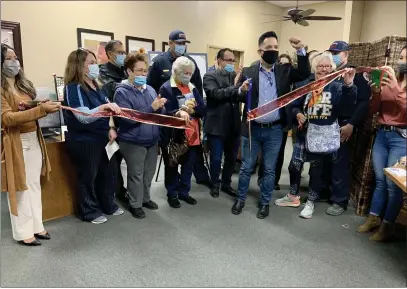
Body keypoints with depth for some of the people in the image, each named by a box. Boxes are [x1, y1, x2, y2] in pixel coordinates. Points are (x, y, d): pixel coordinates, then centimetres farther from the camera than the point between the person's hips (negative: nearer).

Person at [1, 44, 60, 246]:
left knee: (34, 185, 13)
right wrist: (41, 109, -31)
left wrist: (45, 107, -4)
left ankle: (37, 226, 25)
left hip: (34, 140, 7)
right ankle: (23, 232, 16)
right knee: (19, 189, 3)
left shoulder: (24, 85, 13)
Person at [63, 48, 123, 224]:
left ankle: (108, 205, 34)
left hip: (101, 138, 8)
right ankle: (89, 211, 24)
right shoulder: (73, 88, -16)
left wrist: (111, 128, 0)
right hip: (83, 141, -8)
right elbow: (83, 117, -28)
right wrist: (104, 106, -43)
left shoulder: (95, 86, 9)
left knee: (107, 173, 16)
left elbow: (106, 111, 16)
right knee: (88, 177, 6)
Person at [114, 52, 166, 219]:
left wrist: (160, 107, -15)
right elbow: (127, 118, -24)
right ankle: (135, 204, 24)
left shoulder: (150, 89, 6)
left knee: (149, 172, 18)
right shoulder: (122, 92, -13)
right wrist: (151, 108, -25)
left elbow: (160, 113, 9)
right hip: (133, 142, -6)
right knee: (136, 175, 7)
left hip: (152, 140, 6)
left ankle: (145, 198, 37)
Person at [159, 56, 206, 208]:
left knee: (188, 165, 14)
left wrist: (192, 109, -15)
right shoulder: (166, 88, -7)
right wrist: (179, 112, -35)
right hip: (174, 135, -5)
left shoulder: (193, 88, 12)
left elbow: (203, 110, 5)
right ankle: (172, 194, 25)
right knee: (172, 166, 9)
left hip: (192, 134, 6)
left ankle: (184, 192, 30)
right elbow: (166, 113, -17)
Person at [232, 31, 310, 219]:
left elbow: (305, 74, -6)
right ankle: (240, 199, 30)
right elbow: (239, 98, -3)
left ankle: (264, 203, 28)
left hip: (274, 130, 1)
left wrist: (300, 50, -14)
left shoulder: (284, 71, 4)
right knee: (246, 167, 11)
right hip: (252, 128, -1)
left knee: (270, 169, 12)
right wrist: (242, 91, -26)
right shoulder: (248, 72, -1)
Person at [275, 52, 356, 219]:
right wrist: (297, 113, -11)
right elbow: (294, 105, 10)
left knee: (317, 170, 10)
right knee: (294, 166, 8)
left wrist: (349, 85, -38)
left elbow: (349, 99, -20)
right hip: (305, 134, 2)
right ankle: (293, 197, 30)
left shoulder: (336, 87, -3)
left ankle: (310, 203, 25)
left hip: (324, 136, -2)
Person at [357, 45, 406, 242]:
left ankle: (388, 224, 10)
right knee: (380, 180, 11)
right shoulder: (389, 80, 11)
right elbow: (373, 110, 9)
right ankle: (374, 217, 22)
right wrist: (376, 93, -7)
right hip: (381, 134, 4)